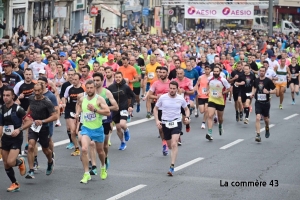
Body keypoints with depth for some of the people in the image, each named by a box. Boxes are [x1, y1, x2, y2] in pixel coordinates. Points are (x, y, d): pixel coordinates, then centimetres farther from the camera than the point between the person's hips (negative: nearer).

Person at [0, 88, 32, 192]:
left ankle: (20, 162, 15)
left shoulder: (18, 109, -13)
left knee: (10, 162, -20)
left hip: (16, 139, -6)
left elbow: (29, 121, -14)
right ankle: (15, 184, 22)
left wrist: (19, 129, -25)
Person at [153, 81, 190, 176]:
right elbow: (155, 108, 7)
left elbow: (186, 109, 14)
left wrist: (187, 117, -5)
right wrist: (157, 120, -5)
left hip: (177, 123, -2)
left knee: (174, 144, -20)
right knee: (170, 145, 14)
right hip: (165, 123, 2)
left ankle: (172, 167, -21)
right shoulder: (162, 97, -4)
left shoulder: (181, 99, -3)